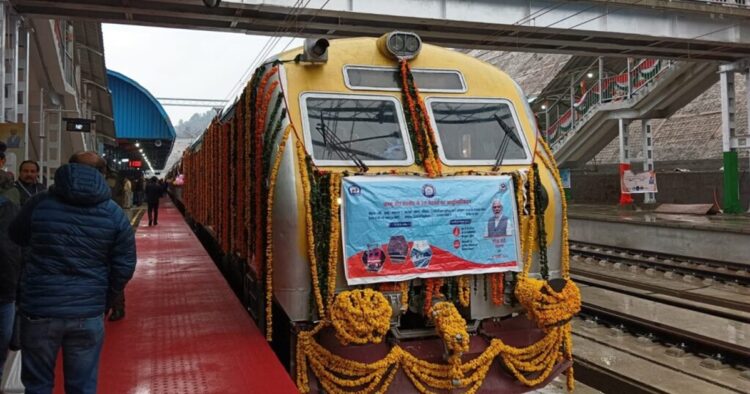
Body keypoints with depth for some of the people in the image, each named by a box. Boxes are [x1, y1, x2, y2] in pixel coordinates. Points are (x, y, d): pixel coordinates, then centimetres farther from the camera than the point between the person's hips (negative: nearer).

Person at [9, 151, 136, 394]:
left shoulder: (39, 203, -4)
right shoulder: (114, 214, -3)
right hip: (88, 313, 0)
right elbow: (124, 266, -3)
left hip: (38, 310, 0)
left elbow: (16, 237, 16)